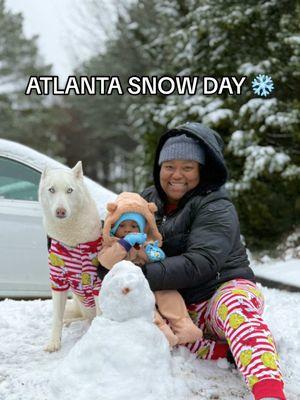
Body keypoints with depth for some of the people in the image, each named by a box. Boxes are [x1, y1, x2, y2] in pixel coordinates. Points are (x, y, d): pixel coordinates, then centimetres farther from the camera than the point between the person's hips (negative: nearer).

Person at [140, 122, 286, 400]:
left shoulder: (216, 207, -8)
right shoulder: (147, 201, 11)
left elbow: (200, 263, -22)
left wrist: (145, 275, -31)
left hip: (224, 287, -5)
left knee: (236, 309, -40)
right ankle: (227, 352, -23)